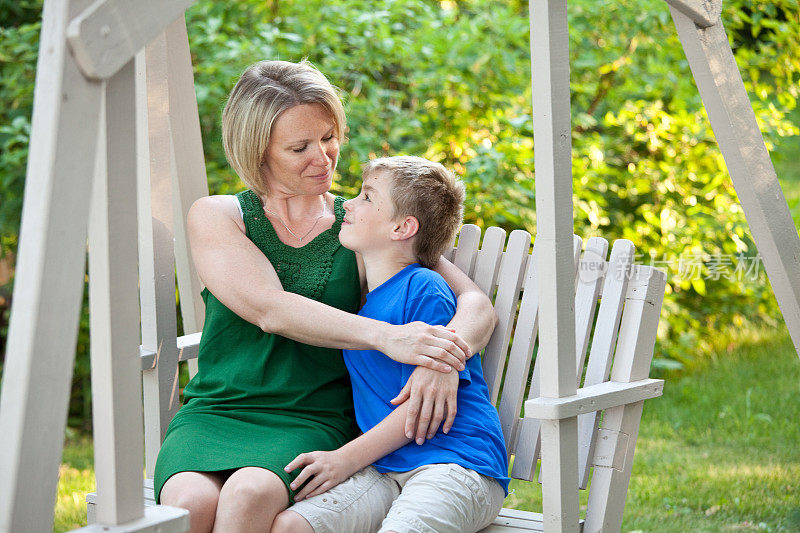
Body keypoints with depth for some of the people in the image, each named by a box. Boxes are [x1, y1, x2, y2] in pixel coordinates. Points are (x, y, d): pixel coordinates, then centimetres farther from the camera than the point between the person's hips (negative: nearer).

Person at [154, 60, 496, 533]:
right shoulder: (215, 217, 7)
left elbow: (477, 304, 1)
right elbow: (270, 310, -11)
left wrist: (442, 360, -24)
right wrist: (386, 336, -25)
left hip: (312, 423, 0)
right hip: (215, 412, 0)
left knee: (250, 494, -33)